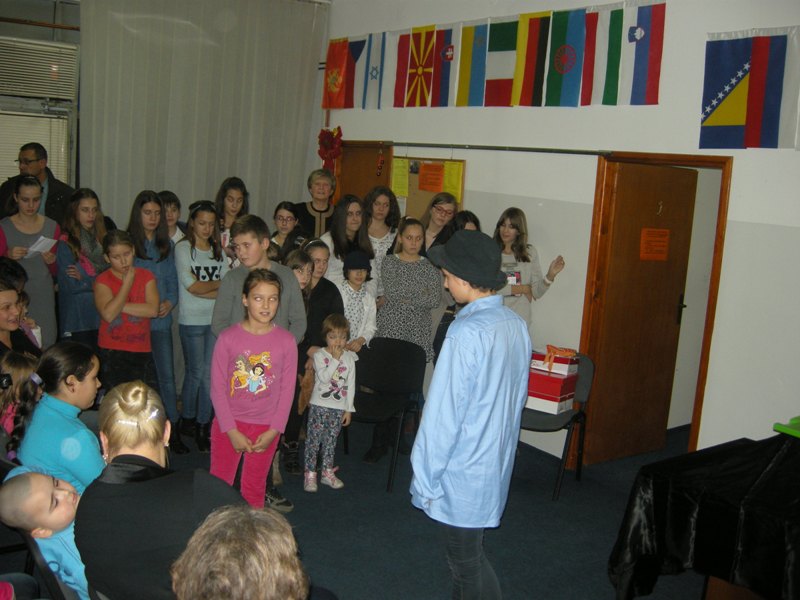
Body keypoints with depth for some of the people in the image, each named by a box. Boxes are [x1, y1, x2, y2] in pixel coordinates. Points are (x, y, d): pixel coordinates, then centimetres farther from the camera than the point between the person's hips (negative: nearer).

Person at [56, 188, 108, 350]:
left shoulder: (102, 239, 13)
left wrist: (85, 279, -9)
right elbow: (71, 285, -10)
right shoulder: (65, 243, -3)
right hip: (78, 319, -4)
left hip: (102, 317, 4)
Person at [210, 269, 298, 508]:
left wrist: (273, 431, -8)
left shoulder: (286, 341, -6)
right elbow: (217, 388, -7)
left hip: (265, 428, 1)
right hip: (228, 425, 0)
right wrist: (232, 432, -11)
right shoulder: (228, 338, -9)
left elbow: (287, 390, -3)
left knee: (254, 488, 15)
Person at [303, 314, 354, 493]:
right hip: (319, 405, -3)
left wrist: (348, 409, 5)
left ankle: (327, 472, 23)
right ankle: (310, 474, 8)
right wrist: (335, 359, -20)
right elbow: (324, 377, -21)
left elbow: (350, 385, 7)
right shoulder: (320, 355, -6)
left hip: (339, 407, 3)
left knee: (331, 440, 12)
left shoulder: (349, 358, 4)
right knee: (314, 439, -1)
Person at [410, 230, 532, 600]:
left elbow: (445, 413, -21)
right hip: (497, 466, 8)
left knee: (468, 567, 8)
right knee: (469, 558, 22)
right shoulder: (516, 325, 2)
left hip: (462, 475, -8)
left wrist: (425, 479, -13)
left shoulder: (467, 331, -24)